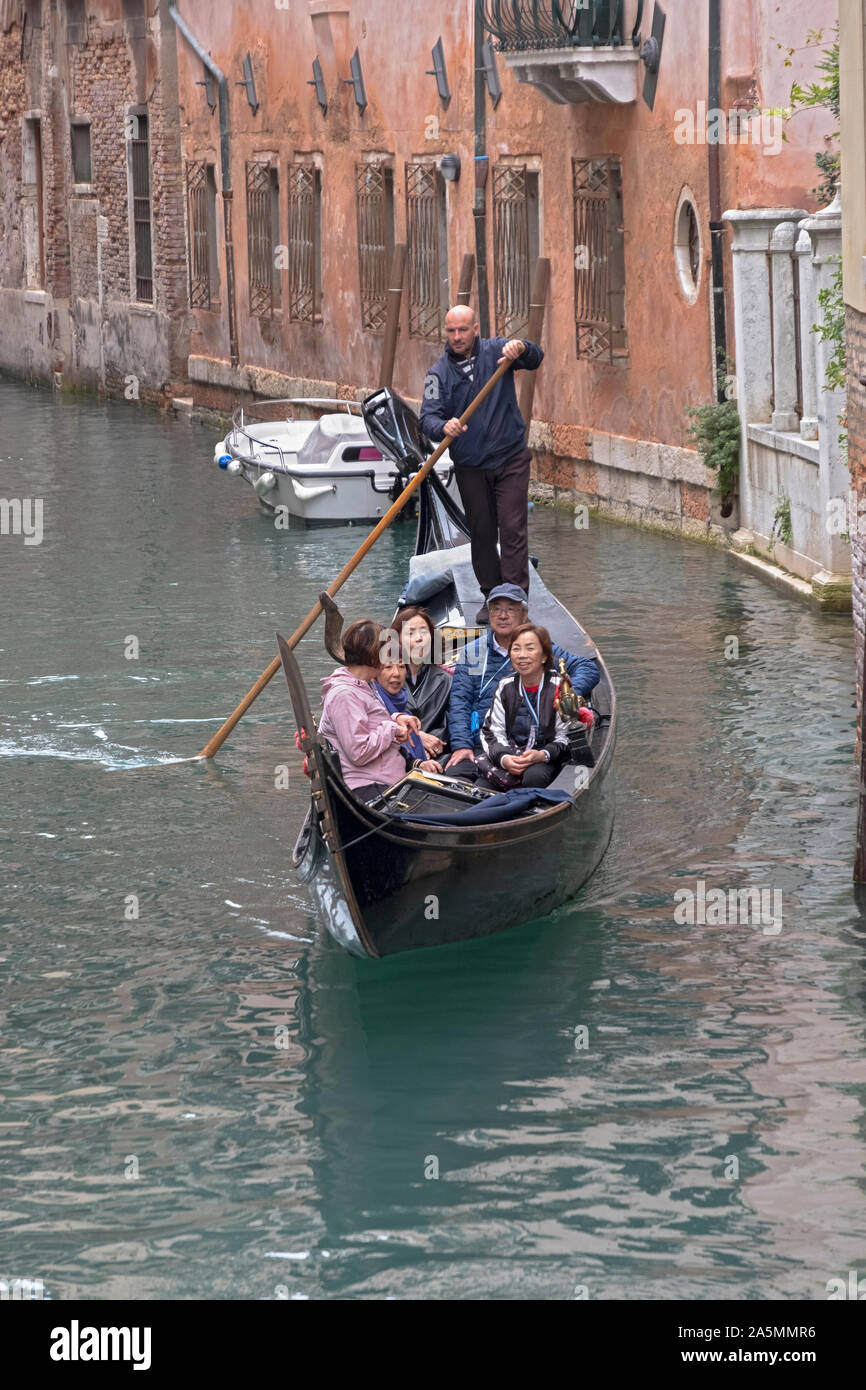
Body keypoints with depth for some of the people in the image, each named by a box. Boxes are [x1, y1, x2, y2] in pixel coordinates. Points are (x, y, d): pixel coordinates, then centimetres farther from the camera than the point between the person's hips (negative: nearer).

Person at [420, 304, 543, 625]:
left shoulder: (495, 351, -2)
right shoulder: (439, 372, -3)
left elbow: (535, 359, -14)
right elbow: (428, 417, -12)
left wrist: (521, 348, -38)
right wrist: (444, 427, -36)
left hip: (510, 458, -2)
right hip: (470, 467, 2)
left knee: (513, 528, -9)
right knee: (481, 532, 7)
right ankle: (491, 595, 18)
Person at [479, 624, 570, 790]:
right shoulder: (505, 687, 9)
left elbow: (564, 738, -3)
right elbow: (493, 732, 5)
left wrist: (543, 755, -25)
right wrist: (503, 758, -18)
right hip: (510, 753, 4)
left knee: (535, 776, -39)